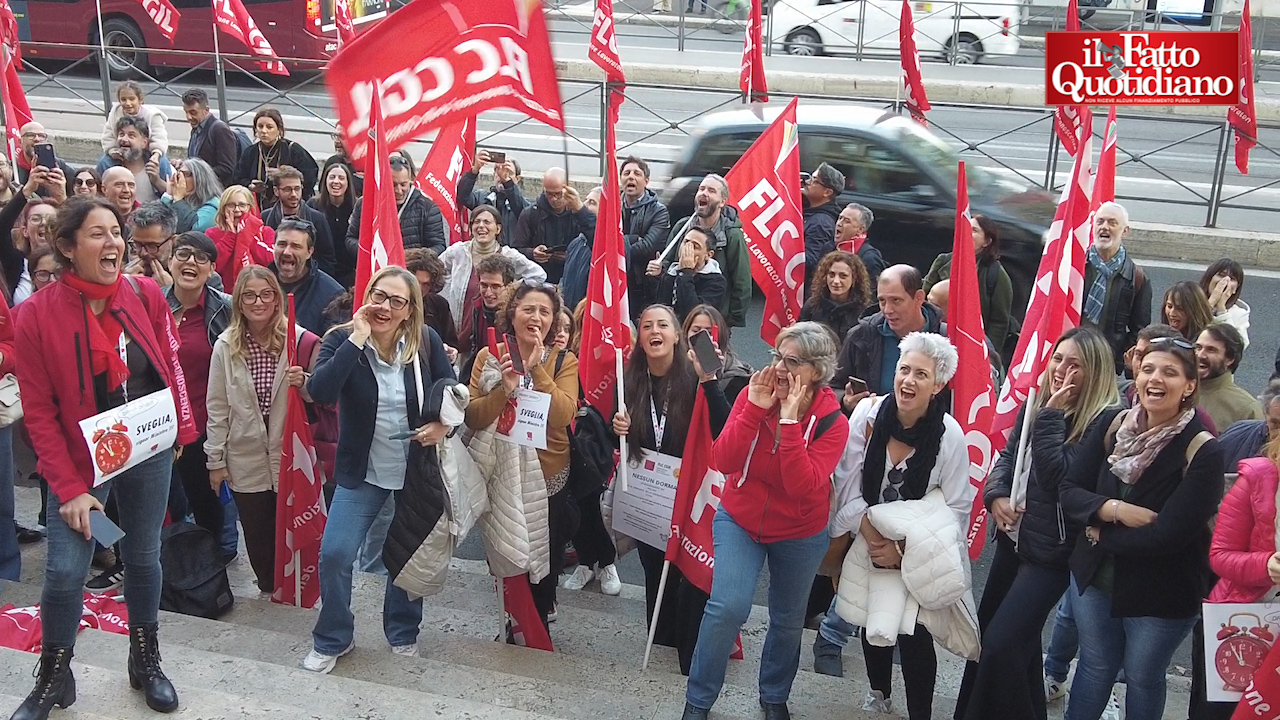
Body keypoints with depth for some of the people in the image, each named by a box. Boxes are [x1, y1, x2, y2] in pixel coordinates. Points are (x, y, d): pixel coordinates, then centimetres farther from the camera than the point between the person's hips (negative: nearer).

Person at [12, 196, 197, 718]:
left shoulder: (146, 294, -6)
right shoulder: (37, 314, -13)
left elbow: (170, 366, 6)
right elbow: (39, 412, -11)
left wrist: (180, 429, 1)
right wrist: (68, 488, -14)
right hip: (81, 459, -2)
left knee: (144, 557, 14)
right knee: (65, 571, -4)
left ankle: (145, 661, 33)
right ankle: (54, 678, 20)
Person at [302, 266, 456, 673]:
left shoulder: (425, 342, -9)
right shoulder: (342, 339, -13)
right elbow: (319, 392, -30)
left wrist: (442, 424, -15)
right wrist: (356, 340, -31)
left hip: (416, 469, 1)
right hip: (362, 471, -1)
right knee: (334, 553, -8)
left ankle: (403, 633, 37)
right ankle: (332, 640, 15)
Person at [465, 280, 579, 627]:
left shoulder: (564, 362, -6)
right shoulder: (489, 357, -4)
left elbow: (563, 416, -21)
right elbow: (472, 418, -10)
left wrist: (537, 367, -24)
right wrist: (504, 390, -26)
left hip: (547, 478, -1)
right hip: (499, 474, 1)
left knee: (543, 562, 13)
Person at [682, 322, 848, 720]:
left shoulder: (832, 422, -19)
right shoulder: (752, 395, -13)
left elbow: (803, 485, -32)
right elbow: (724, 462, -21)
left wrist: (790, 421, -35)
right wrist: (754, 409, -29)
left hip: (799, 534, 0)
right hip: (740, 520, 0)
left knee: (788, 620, 15)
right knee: (728, 608, -14)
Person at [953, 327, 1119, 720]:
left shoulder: (1103, 421, -18)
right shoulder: (1036, 403, 5)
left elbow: (1057, 474, -24)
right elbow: (1008, 455, 11)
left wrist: (1052, 414, -23)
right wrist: (996, 495, -6)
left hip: (1051, 548, -8)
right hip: (1014, 536, 8)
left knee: (1001, 643, -11)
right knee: (1003, 634, 21)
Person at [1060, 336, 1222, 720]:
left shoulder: (1202, 451, -19)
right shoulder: (1112, 425, -6)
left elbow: (1167, 535, -23)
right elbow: (1070, 492, -5)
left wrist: (1101, 533, -14)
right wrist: (1114, 509, -22)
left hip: (1160, 595, -3)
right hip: (1095, 576, 3)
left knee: (1142, 678, 17)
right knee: (1095, 667, 20)